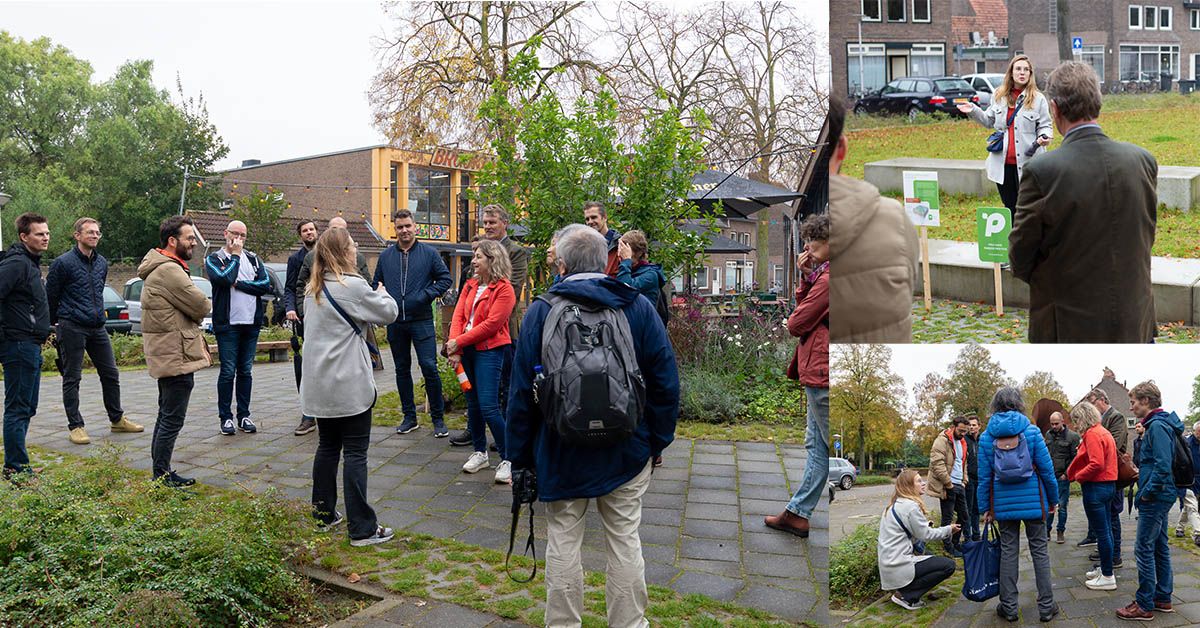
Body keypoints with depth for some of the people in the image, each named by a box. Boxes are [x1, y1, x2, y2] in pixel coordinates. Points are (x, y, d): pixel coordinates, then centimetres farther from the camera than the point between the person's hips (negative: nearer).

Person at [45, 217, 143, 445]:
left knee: (110, 374, 10)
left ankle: (117, 420, 21)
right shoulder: (63, 263, -8)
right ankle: (75, 426, 9)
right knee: (72, 378, 2)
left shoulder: (102, 263, 11)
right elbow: (50, 296, -2)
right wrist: (53, 324, 4)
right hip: (72, 328, -6)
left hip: (97, 327, 6)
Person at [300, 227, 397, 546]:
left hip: (320, 384, 8)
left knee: (327, 447, 17)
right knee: (355, 453, -4)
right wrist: (382, 294, 16)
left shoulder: (313, 289, 10)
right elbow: (389, 312, -5)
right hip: (349, 384, -8)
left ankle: (324, 513, 27)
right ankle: (362, 528, -1)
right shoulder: (352, 286, -14)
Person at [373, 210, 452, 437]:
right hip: (395, 323, 4)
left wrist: (426, 295, -11)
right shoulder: (386, 256, 9)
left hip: (422, 321, -4)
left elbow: (445, 279, 2)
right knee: (402, 369, 11)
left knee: (429, 367, -8)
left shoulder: (429, 253, 1)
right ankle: (409, 416, 22)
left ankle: (438, 418, 3)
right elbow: (377, 283, 16)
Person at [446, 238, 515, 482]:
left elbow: (491, 324, -16)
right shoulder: (471, 285, 13)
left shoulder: (504, 289, -9)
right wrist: (454, 349, -8)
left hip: (490, 350, -7)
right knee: (473, 404, 14)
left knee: (488, 407, -13)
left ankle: (507, 460, -3)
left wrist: (459, 341, -14)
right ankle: (480, 453, 28)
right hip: (467, 351, 7)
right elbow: (458, 315, 5)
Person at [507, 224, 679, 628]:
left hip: (560, 453, -1)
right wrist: (657, 440, 8)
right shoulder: (638, 308, -3)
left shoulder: (540, 312, -7)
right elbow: (666, 383, -1)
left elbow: (521, 392, -6)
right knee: (624, 540, 11)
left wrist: (519, 457, 2)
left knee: (563, 541, 11)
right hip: (627, 452, 2)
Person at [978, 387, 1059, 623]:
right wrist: (1053, 499, 8)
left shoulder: (986, 437, -2)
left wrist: (986, 508, 7)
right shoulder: (1032, 431, -6)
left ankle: (1009, 607, 13)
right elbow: (1046, 469, -4)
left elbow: (984, 477, 0)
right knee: (1039, 552, 9)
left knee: (1008, 552, 8)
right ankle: (1046, 606, 13)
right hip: (1033, 501, -1)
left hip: (1003, 503, 1)